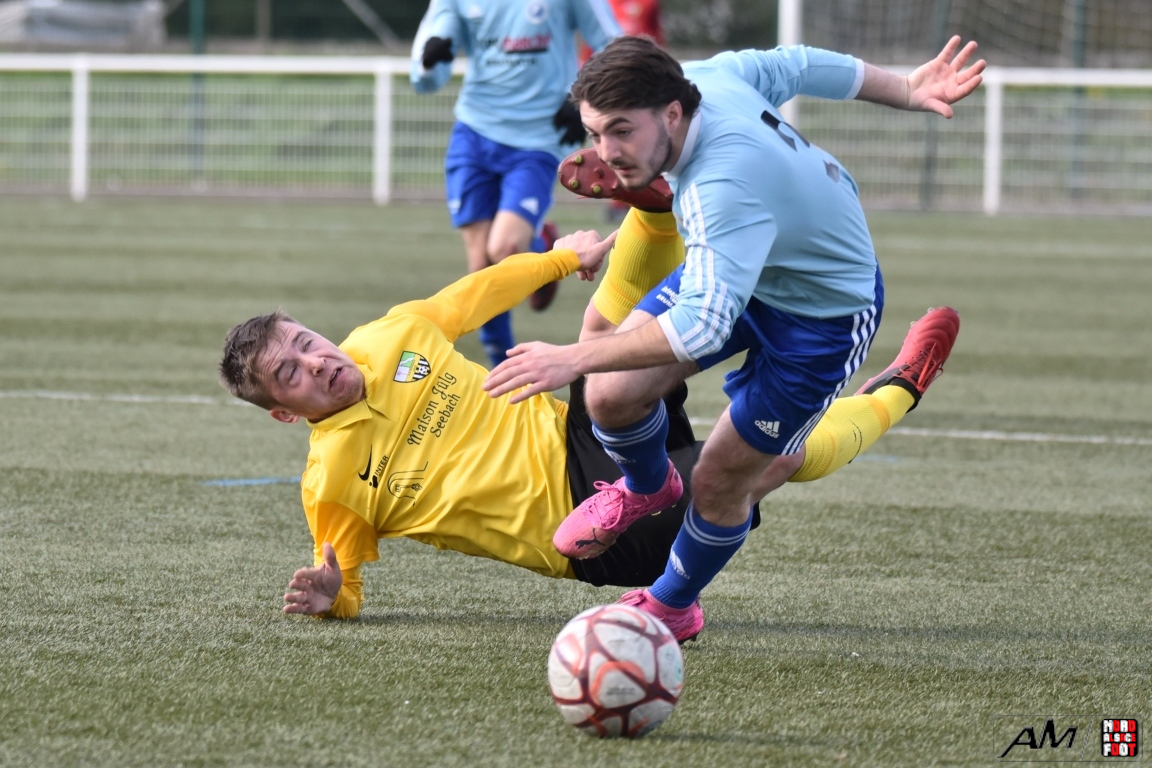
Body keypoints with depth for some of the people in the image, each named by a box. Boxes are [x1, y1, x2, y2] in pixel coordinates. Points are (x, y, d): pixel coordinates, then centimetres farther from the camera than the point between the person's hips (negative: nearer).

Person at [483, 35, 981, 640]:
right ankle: (645, 488, 27)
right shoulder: (713, 76, -21)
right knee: (613, 394, -9)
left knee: (720, 482, -2)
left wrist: (575, 359, -55)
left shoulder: (724, 187, -45)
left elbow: (703, 323, -54)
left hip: (823, 313, -7)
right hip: (740, 270, 7)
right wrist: (906, 91, 15)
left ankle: (672, 608, 29)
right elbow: (803, 66, -3)